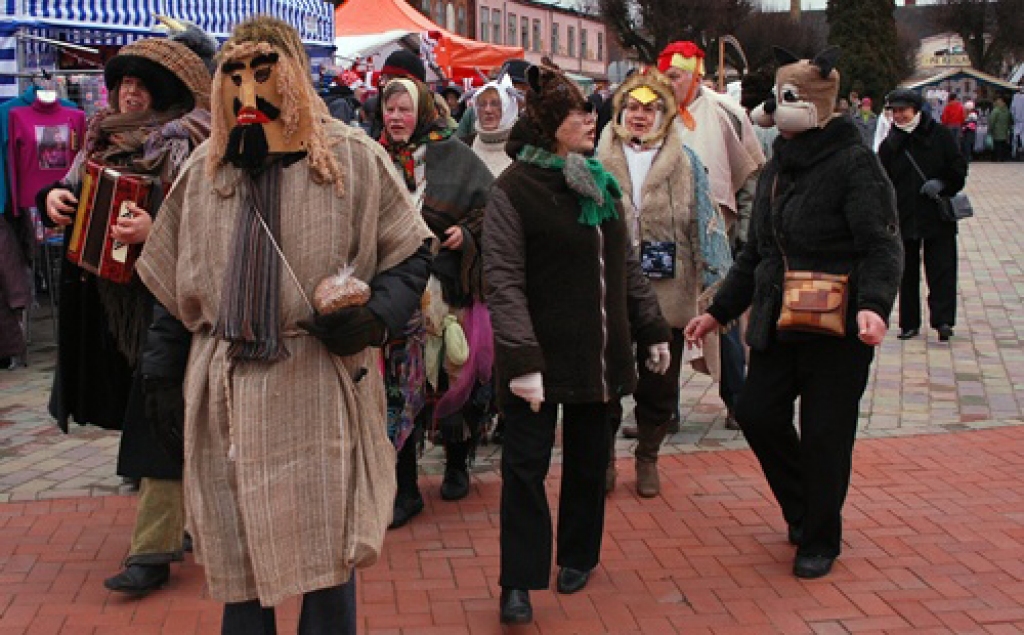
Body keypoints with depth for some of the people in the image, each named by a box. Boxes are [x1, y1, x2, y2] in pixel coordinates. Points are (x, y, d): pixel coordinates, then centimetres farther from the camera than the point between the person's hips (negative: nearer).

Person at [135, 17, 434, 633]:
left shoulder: (352, 158, -1)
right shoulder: (206, 167, 9)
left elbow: (413, 253, 4)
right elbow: (173, 286, 15)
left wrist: (376, 314, -13)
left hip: (321, 389, -3)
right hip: (225, 392, 3)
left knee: (327, 556, 3)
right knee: (237, 563, 9)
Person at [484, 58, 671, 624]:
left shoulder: (600, 184, 9)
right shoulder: (513, 189, -12)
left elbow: (627, 266, 16)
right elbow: (504, 280, -19)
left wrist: (652, 330, 14)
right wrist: (520, 358, -27)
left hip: (600, 353, 6)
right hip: (541, 354, -6)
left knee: (589, 459, 16)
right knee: (525, 465, -2)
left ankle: (577, 556, 34)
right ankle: (519, 582, 9)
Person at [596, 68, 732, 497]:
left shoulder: (685, 162, 2)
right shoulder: (599, 161, 3)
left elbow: (704, 223, 3)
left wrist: (714, 283, -2)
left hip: (666, 292, 0)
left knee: (659, 383, 10)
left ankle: (647, 458, 30)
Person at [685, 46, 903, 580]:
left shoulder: (852, 162, -10)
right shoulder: (776, 169, 14)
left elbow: (881, 246, -17)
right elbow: (755, 254, 22)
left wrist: (873, 304, -34)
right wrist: (719, 311, 21)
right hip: (777, 323, 7)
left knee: (824, 435, 0)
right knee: (757, 414, 5)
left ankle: (819, 540, 20)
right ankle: (803, 511, 30)